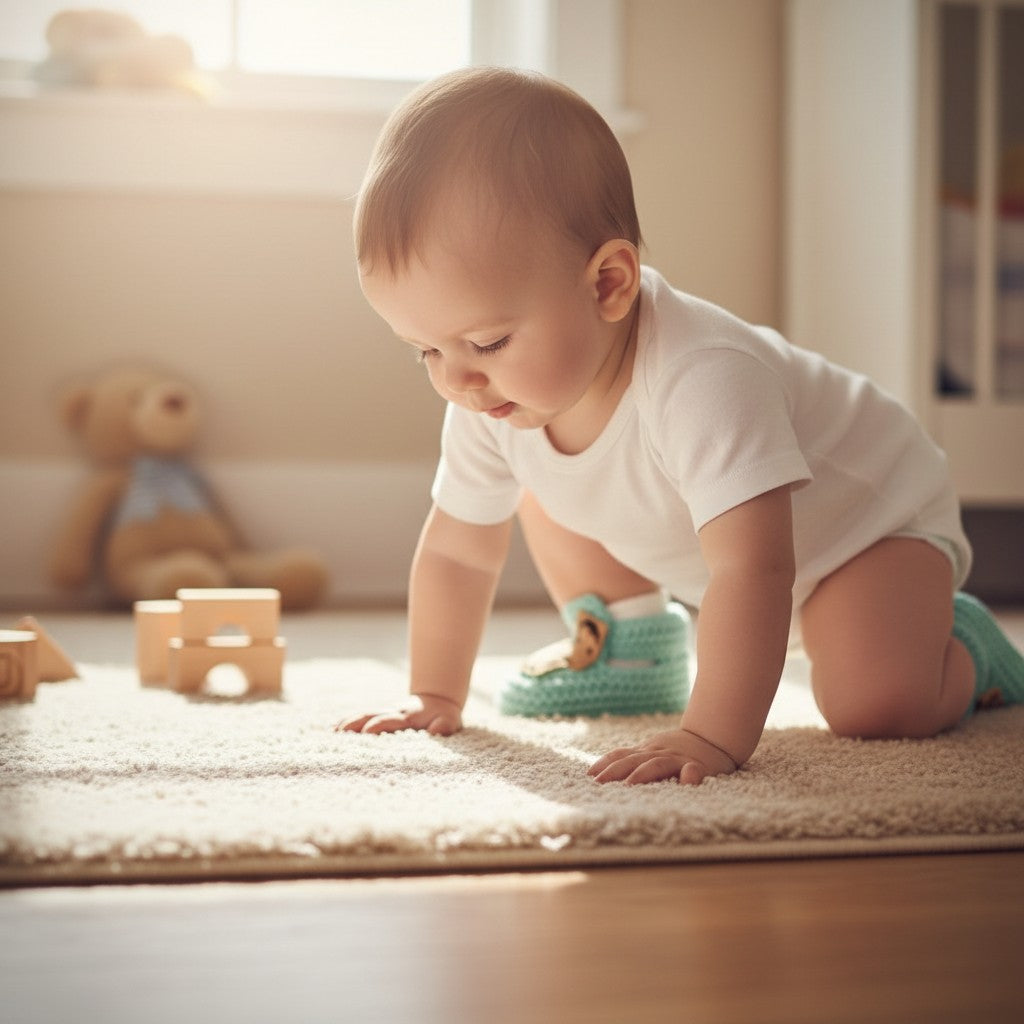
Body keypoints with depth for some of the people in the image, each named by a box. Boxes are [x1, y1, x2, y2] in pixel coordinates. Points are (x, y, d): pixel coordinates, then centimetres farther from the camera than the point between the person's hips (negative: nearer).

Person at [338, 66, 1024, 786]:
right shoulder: (491, 404, -20)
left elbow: (754, 571, -49)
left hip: (865, 515, -6)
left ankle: (957, 644, 6)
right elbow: (455, 551, -6)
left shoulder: (702, 382, -44)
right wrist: (435, 697, -2)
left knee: (878, 705, -28)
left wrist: (712, 737, -54)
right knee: (543, 496, -2)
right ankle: (630, 646, 19)